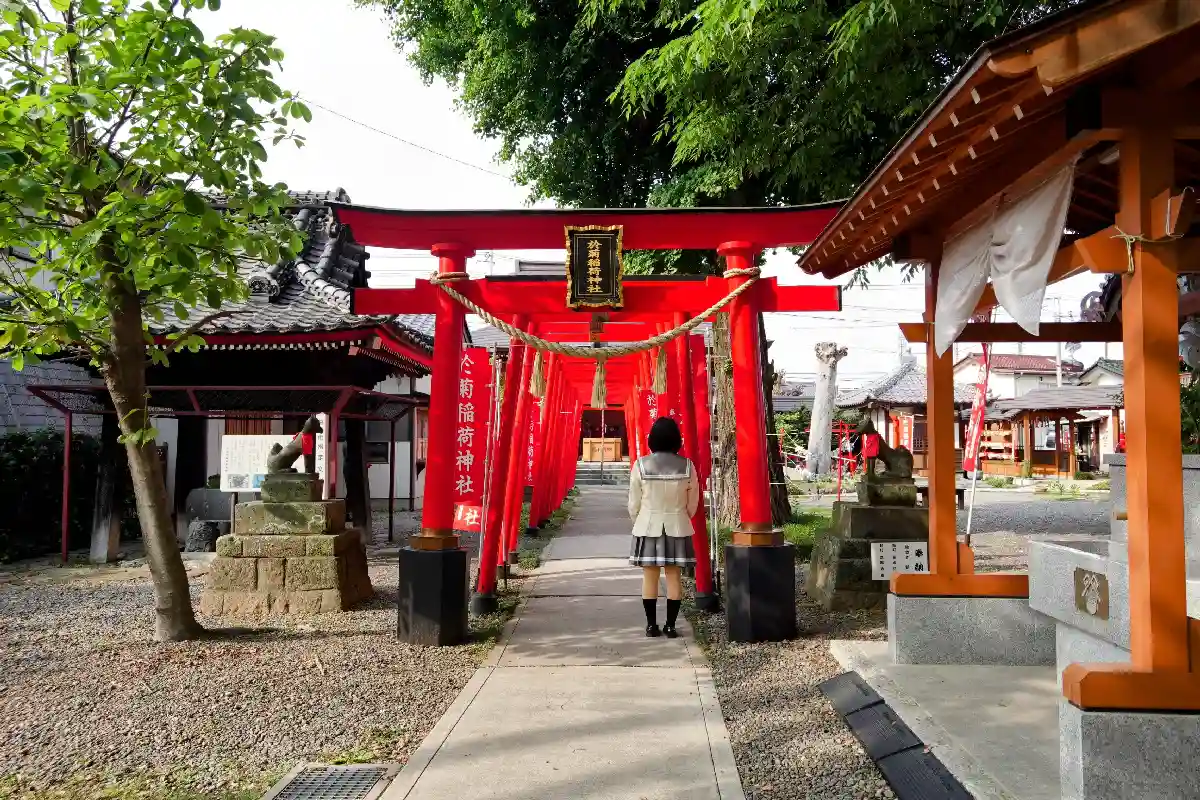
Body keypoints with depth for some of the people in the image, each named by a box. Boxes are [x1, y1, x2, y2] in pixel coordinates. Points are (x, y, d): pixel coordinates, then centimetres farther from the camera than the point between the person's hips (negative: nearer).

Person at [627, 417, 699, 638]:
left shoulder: (641, 465, -8)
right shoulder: (687, 466, -4)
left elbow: (634, 503, -2)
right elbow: (692, 503, 3)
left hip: (648, 526, -1)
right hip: (677, 526, 1)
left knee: (650, 575, 7)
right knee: (674, 575, 7)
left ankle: (651, 624, 11)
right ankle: (670, 625, 9)